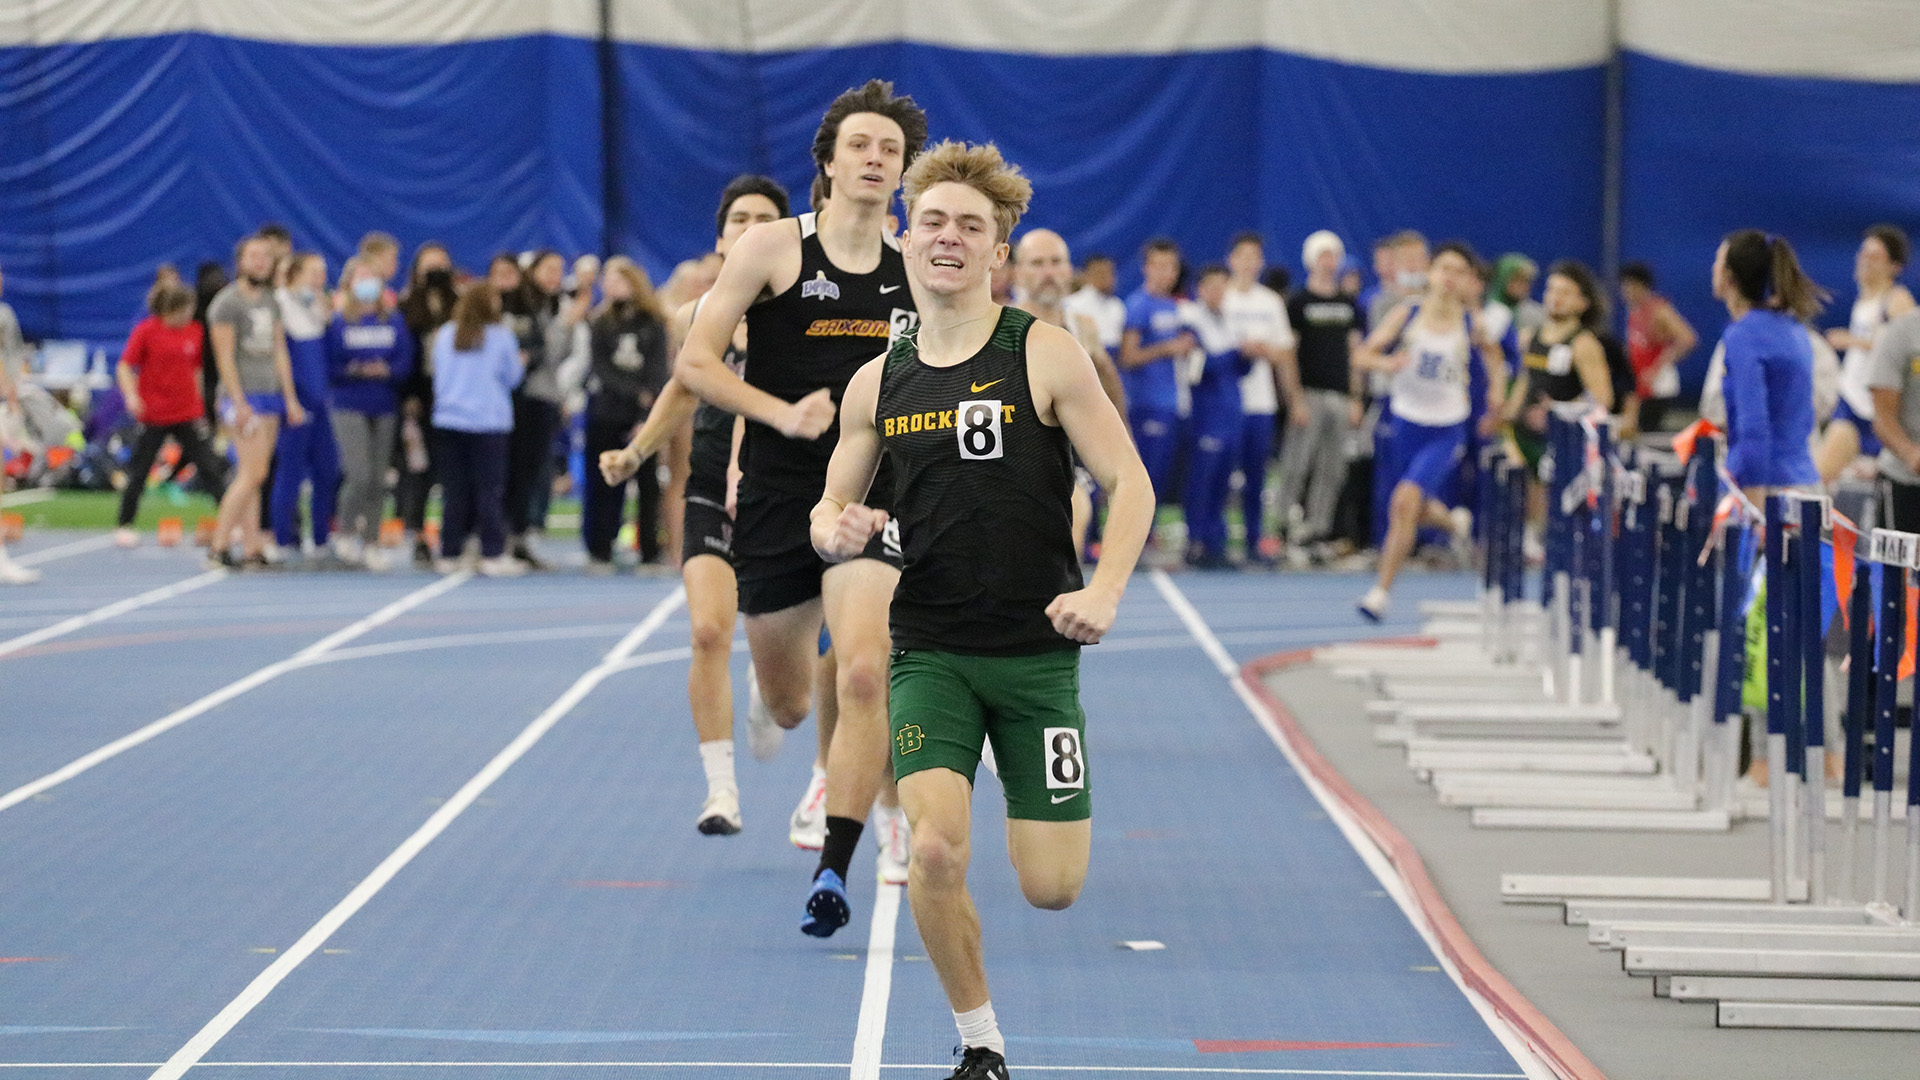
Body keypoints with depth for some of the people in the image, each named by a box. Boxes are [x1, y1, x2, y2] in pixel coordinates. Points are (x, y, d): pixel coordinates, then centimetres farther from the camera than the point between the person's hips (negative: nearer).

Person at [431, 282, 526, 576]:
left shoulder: (445, 335, 3)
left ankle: (450, 554, 8)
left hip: (448, 421, 3)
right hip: (489, 423, -3)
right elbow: (513, 377, 4)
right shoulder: (502, 336, -7)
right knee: (489, 490, 0)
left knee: (454, 492, 7)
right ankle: (493, 555, -2)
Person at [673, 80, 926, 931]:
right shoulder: (772, 249, -4)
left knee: (862, 674, -21)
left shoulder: (917, 269, 6)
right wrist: (783, 412, -20)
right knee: (788, 700, 12)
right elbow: (694, 362, -7)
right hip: (778, 492, 0)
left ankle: (833, 872, -15)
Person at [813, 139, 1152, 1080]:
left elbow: (1130, 484, -5)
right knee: (935, 851, -18)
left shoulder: (1045, 356, -5)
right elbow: (830, 509, 15)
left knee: (1051, 888, -2)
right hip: (930, 654, 2)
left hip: (1037, 651, -2)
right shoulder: (878, 384, 6)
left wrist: (1102, 593, -21)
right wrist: (838, 531, -10)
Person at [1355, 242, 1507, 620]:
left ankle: (1382, 590, -13)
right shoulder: (1407, 313, -7)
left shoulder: (1471, 322, -4)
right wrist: (1387, 362, -29)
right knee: (1416, 511, 14)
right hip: (1404, 421, 2)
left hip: (1447, 429, -2)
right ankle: (1454, 522, 51)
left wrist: (1497, 384, 8)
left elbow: (1490, 349, 19)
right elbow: (1363, 354, -9)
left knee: (1406, 500, -19)